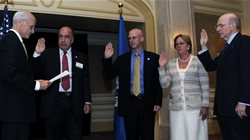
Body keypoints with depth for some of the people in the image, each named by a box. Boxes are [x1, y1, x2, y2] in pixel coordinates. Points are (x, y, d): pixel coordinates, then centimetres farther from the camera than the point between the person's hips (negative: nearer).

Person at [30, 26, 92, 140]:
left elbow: (85, 81, 9)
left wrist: (87, 102, 1)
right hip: (53, 103, -1)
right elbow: (33, 72, -2)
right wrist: (37, 54, -16)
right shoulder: (47, 54, 5)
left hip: (75, 104, 1)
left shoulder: (81, 57, 9)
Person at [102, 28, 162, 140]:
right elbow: (110, 75, 6)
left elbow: (158, 81, 0)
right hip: (129, 104, 2)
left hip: (147, 103, -1)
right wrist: (107, 58, -8)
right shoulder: (122, 59, 10)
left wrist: (158, 102, -7)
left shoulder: (153, 58, 4)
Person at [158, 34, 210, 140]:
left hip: (195, 107, -3)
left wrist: (205, 105, -7)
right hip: (176, 109, 3)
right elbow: (164, 84, 7)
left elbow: (205, 86, -1)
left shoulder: (198, 62, 2)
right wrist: (161, 67, -1)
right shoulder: (171, 64, 12)